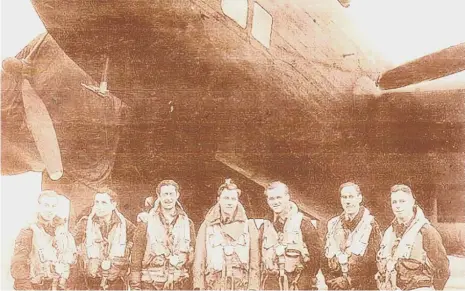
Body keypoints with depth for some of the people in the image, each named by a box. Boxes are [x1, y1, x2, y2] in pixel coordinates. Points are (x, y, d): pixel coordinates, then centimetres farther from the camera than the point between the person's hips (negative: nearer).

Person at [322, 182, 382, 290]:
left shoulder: (370, 225, -4)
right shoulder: (333, 225, 9)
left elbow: (372, 262, -11)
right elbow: (325, 257, 9)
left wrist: (349, 281, -12)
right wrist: (330, 280, -5)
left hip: (362, 286, -3)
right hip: (335, 287, 3)